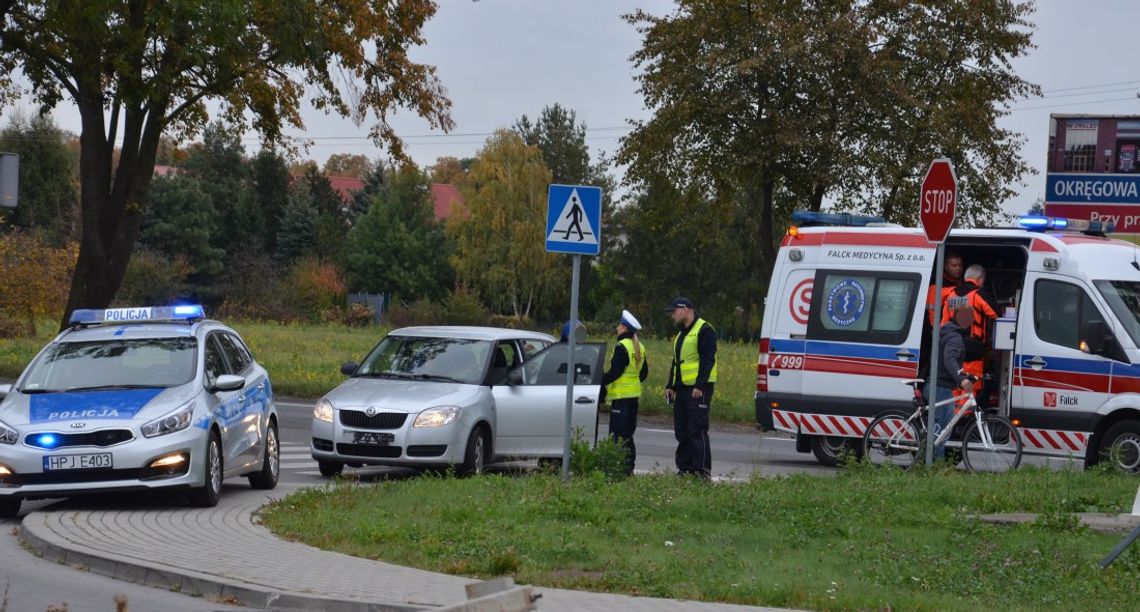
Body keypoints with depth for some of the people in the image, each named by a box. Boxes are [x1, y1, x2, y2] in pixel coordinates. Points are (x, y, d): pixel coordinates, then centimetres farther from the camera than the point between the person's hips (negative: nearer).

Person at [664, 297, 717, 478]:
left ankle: (702, 470, -13)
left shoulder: (704, 331, -10)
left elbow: (707, 360, -17)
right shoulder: (681, 334, 21)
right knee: (681, 431, 10)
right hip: (682, 388, 10)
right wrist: (670, 385, 20)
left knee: (697, 430, -12)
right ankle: (684, 467, 15)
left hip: (698, 390, -10)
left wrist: (699, 386, -23)